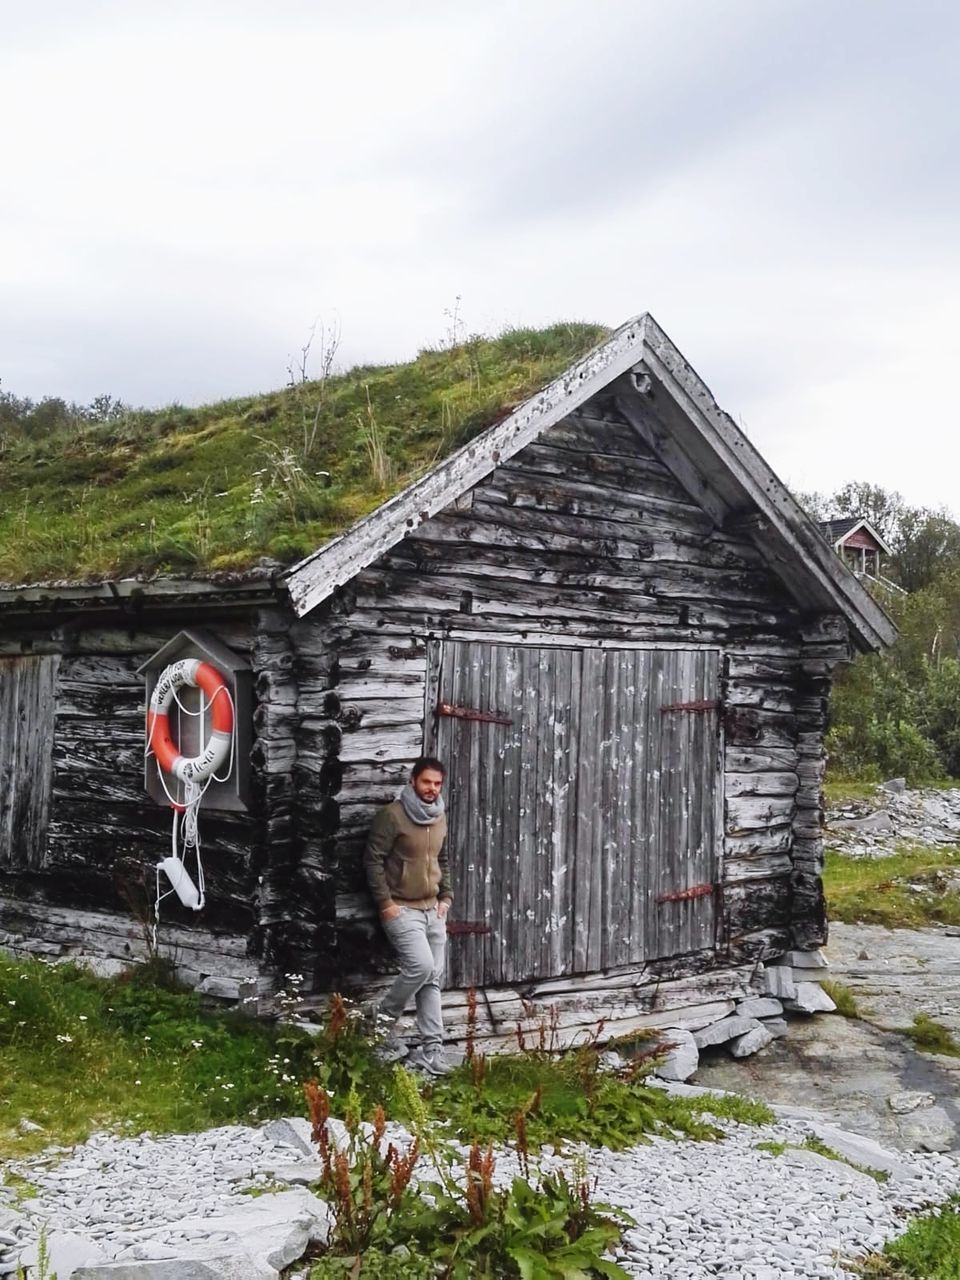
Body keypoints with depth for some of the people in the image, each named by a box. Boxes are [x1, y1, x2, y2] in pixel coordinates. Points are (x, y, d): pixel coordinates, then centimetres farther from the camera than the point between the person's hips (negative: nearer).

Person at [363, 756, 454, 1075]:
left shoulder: (440, 817, 9)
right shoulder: (392, 815, -13)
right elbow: (373, 860, -13)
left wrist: (446, 897, 11)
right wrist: (386, 903, -16)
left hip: (432, 909, 7)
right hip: (402, 908, -7)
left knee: (433, 978, 3)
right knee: (420, 966, -19)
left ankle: (430, 1050, 7)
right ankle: (384, 1023, 4)